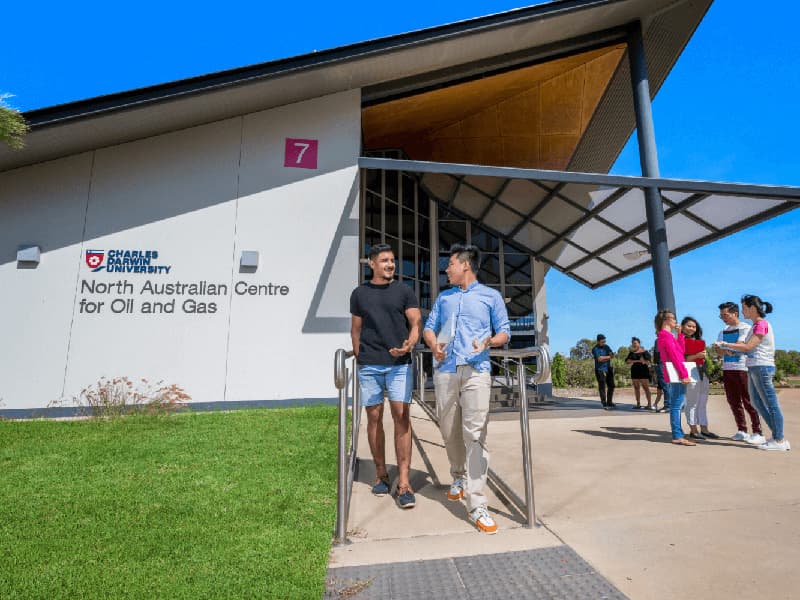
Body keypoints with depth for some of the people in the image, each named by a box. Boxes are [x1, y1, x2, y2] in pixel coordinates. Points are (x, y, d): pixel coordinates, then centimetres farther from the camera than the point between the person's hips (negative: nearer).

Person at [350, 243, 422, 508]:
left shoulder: (404, 291, 8)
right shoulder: (359, 293, 11)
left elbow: (416, 322, 1)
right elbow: (356, 329, 15)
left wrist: (409, 344, -18)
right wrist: (358, 357, 8)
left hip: (399, 364, -1)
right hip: (369, 366, 1)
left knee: (401, 416, -7)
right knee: (374, 417, 6)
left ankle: (403, 482, -1)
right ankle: (381, 474, 22)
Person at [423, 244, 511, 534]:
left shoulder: (491, 296, 12)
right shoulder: (443, 297, 22)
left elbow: (505, 331, 8)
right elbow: (429, 326, 18)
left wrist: (490, 341, -14)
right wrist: (433, 344, -4)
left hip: (476, 371, -4)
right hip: (445, 371, 4)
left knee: (475, 434, -11)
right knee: (449, 432, 10)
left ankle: (476, 505, -8)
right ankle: (459, 477, 35)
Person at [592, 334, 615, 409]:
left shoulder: (606, 346, 9)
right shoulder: (595, 349, -10)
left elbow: (612, 355, -1)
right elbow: (599, 359, -21)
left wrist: (603, 358, -18)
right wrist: (608, 357, -9)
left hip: (608, 369, 6)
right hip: (600, 370, -6)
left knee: (611, 386, 10)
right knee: (602, 387, -7)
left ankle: (609, 403, 21)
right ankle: (604, 404, -6)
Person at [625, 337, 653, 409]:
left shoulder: (644, 352, -2)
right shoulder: (631, 352, 12)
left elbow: (647, 362, -11)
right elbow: (627, 361, 1)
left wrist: (634, 361, -12)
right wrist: (638, 361, -10)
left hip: (643, 371, -5)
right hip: (634, 371, 5)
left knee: (646, 387, -7)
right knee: (636, 387, 6)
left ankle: (649, 404, -6)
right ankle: (638, 404, 11)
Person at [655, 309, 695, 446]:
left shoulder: (666, 335, 19)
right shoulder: (666, 336, -12)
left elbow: (680, 350, 18)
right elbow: (674, 356, -18)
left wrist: (680, 334, 16)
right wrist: (684, 374, -19)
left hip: (675, 376, 10)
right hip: (675, 375, -10)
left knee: (676, 405, 13)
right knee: (676, 405, -8)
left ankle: (678, 434, 19)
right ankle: (677, 436, -6)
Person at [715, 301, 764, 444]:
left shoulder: (745, 328, -3)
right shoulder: (723, 331, 14)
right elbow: (718, 350, 4)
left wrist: (724, 348, -7)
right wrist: (727, 351, -16)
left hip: (742, 369, -6)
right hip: (727, 369, 6)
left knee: (748, 402, -4)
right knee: (733, 402, 9)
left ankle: (758, 433, 3)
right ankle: (742, 431, 17)